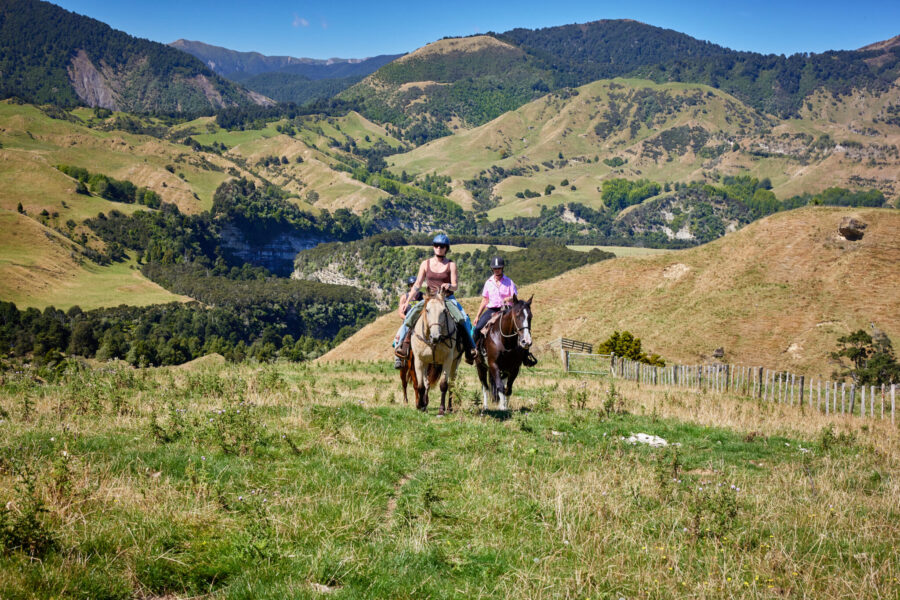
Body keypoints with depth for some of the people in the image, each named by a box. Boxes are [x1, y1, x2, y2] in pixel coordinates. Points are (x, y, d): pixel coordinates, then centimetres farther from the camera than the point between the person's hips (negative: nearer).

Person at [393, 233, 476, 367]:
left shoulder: (451, 265, 2)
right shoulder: (425, 264, 7)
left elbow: (456, 286, -3)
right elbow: (417, 285, 6)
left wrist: (448, 286, -27)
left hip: (447, 299, -1)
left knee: (464, 319, -25)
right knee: (410, 315, -19)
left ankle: (470, 351, -15)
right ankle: (400, 349, -14)